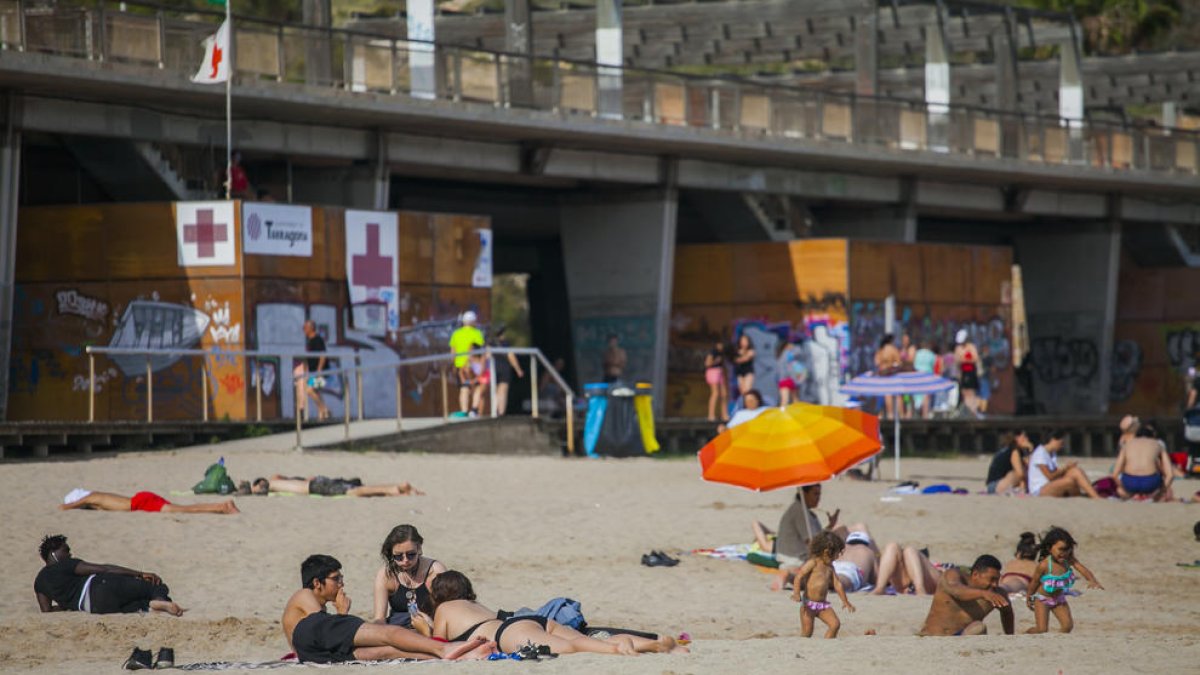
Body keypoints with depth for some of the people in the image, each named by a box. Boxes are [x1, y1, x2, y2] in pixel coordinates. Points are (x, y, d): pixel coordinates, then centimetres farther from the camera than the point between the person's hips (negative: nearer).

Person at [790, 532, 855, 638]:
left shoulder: (830, 567, 13)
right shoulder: (813, 563, -9)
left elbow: (837, 584, 19)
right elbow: (799, 576, -17)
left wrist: (845, 601, 23)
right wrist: (796, 593, -30)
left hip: (823, 605, 6)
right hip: (809, 603, -6)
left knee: (835, 624, -7)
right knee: (807, 632, -8)